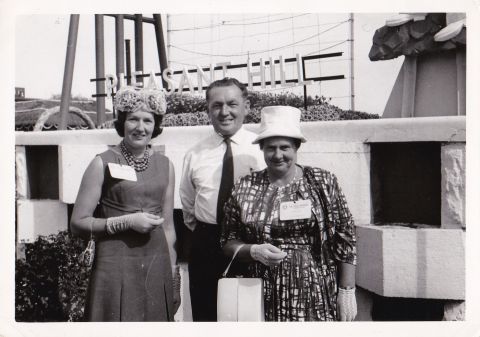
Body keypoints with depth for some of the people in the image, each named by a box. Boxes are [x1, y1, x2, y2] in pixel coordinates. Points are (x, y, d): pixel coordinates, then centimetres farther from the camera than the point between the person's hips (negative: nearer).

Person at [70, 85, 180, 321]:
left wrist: (173, 274, 11)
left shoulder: (165, 166, 7)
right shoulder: (103, 163, -4)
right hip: (115, 267, -3)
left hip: (157, 266, 4)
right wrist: (126, 221, -15)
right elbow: (78, 223, -5)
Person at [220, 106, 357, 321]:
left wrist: (347, 292, -3)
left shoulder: (323, 182, -2)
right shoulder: (244, 188, 0)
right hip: (264, 297, 1)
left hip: (317, 297, -1)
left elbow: (344, 241, -1)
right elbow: (229, 243, 6)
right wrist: (254, 251, -13)